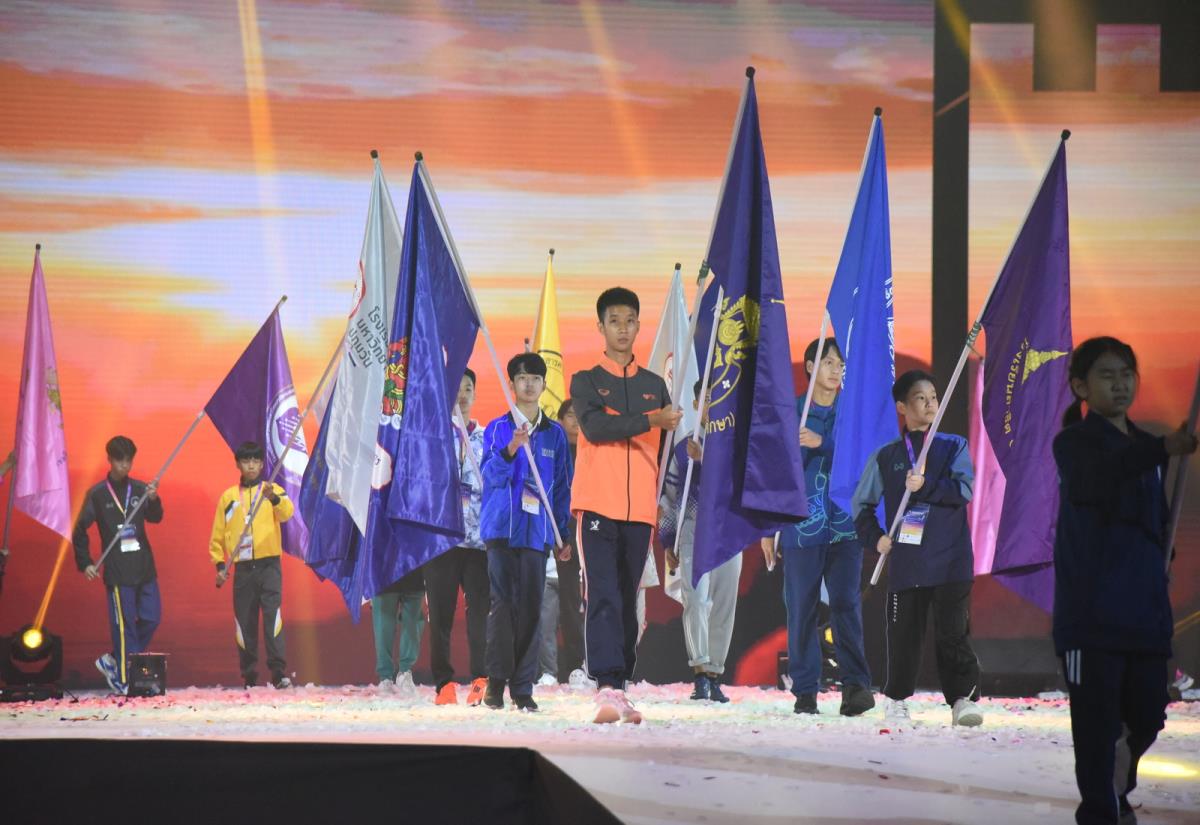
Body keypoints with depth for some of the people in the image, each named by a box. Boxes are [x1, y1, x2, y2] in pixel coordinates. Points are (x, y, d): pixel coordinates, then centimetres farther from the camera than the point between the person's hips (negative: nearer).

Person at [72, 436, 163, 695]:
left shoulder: (140, 489, 7)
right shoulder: (97, 494, 0)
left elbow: (155, 517, -9)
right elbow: (80, 531, 4)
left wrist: (153, 500, -29)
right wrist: (84, 563, -2)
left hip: (144, 567, 4)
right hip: (117, 571, -4)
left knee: (151, 618, 4)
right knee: (124, 624, -5)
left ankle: (115, 661, 19)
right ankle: (124, 679, 0)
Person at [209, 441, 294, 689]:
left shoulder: (273, 491, 6)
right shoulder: (228, 497, 11)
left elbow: (287, 513, -15)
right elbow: (217, 534, 13)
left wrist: (274, 498, -35)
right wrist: (219, 564, 2)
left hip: (269, 564, -2)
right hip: (242, 568, 2)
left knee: (273, 617, -14)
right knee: (245, 622, 3)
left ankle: (279, 672, -16)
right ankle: (249, 676, 8)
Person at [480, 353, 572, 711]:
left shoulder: (555, 434, 12)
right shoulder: (498, 429, 5)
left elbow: (562, 486, 14)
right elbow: (492, 475, -7)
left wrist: (564, 533, 9)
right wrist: (511, 449, -25)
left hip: (537, 530, 2)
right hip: (502, 528, -2)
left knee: (531, 606, -1)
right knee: (502, 602, -6)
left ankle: (523, 687, 1)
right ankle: (496, 681, -3)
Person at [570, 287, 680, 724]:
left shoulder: (655, 386, 16)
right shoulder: (586, 381, 6)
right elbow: (594, 426, -13)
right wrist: (651, 420, -20)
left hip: (640, 511, 4)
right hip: (598, 506, -4)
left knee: (628, 601, 6)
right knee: (603, 598, -13)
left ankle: (620, 688, 9)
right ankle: (606, 689, -21)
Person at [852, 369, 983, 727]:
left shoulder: (955, 447, 7)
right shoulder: (886, 457, 10)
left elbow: (964, 489, -8)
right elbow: (861, 503, 18)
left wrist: (926, 487, -20)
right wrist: (875, 537, 4)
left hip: (951, 562, -1)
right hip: (906, 561, 1)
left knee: (953, 633, -7)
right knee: (903, 634, 5)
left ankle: (964, 699, -3)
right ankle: (897, 701, 18)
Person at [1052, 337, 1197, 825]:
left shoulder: (1146, 447, 15)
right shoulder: (1074, 442, -6)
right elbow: (1096, 478, -30)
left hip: (1145, 613, 6)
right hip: (1090, 614, -6)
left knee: (1146, 719, 11)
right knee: (1098, 723, -6)